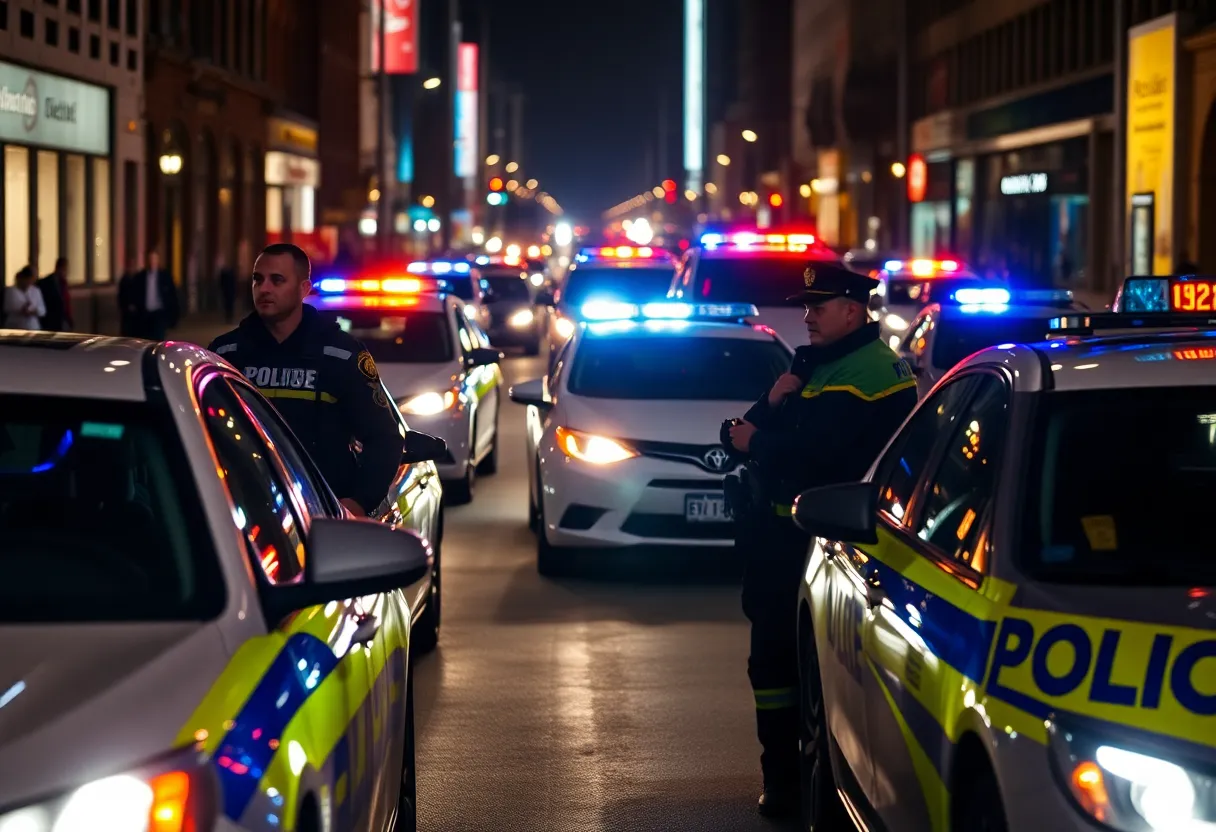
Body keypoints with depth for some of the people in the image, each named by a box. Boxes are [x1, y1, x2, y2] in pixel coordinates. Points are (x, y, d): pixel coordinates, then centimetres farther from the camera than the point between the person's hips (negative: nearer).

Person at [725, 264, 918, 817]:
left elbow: (815, 450, -25)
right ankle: (782, 775, 17)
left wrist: (755, 443, -9)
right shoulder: (813, 364, 19)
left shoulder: (871, 371, -13)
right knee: (773, 656, 11)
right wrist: (772, 403, -9)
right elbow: (753, 430, 12)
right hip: (781, 537, 9)